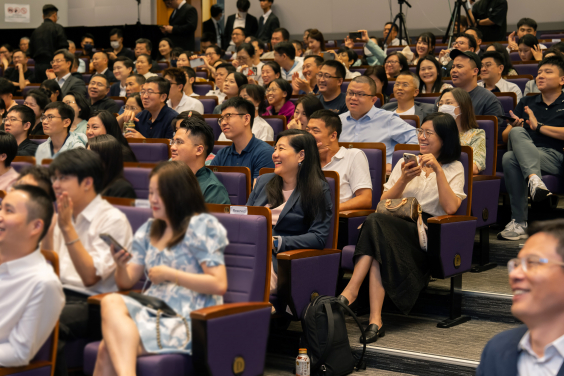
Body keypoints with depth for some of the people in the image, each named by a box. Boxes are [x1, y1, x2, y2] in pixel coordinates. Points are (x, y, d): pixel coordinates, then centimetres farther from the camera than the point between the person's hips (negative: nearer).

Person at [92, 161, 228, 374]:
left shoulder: (201, 226, -1)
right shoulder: (149, 230, 19)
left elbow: (219, 285, -10)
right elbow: (126, 282, 18)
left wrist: (170, 274, -11)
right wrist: (121, 265, -5)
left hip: (187, 321, -6)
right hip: (153, 308, 6)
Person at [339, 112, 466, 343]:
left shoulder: (454, 169, 14)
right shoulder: (406, 163, 25)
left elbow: (451, 208, -6)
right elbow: (383, 203, 13)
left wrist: (438, 170, -10)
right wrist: (404, 180, -2)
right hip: (396, 225, 4)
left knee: (376, 223, -34)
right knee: (380, 247, -35)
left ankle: (351, 290, -38)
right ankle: (375, 320, -43)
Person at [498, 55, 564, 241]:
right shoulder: (526, 103, 27)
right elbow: (505, 136, 19)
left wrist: (538, 126, -3)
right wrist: (513, 127, -4)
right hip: (525, 154, 4)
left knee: (511, 158, -34)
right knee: (517, 132, -31)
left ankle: (519, 223, -39)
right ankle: (534, 179, -48)